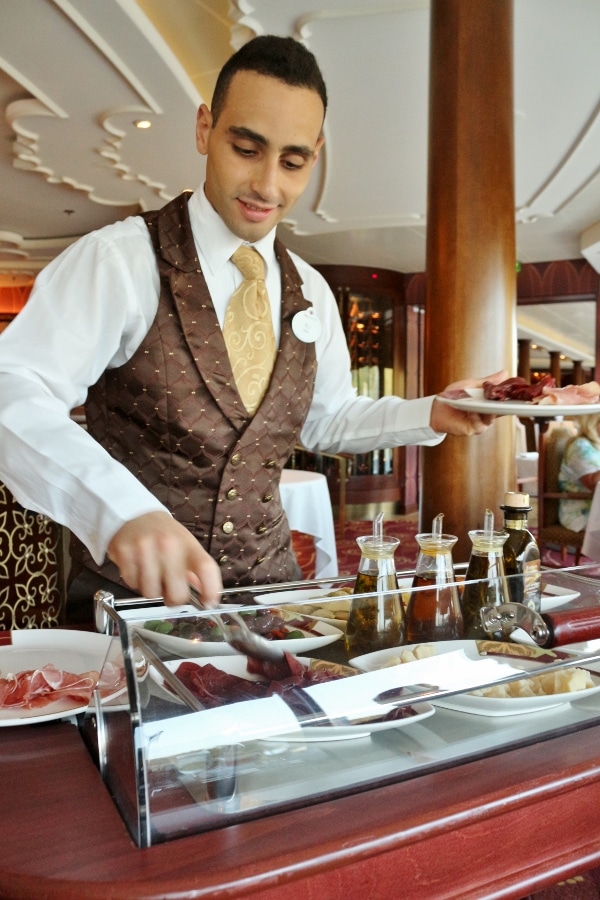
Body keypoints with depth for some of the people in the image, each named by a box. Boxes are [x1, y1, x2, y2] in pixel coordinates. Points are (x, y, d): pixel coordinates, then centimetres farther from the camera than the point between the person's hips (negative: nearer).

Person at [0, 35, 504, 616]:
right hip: (131, 589, -3)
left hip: (268, 580, 4)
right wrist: (121, 509, -40)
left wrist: (430, 415, 2)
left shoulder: (309, 293, 7)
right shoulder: (119, 259, -10)